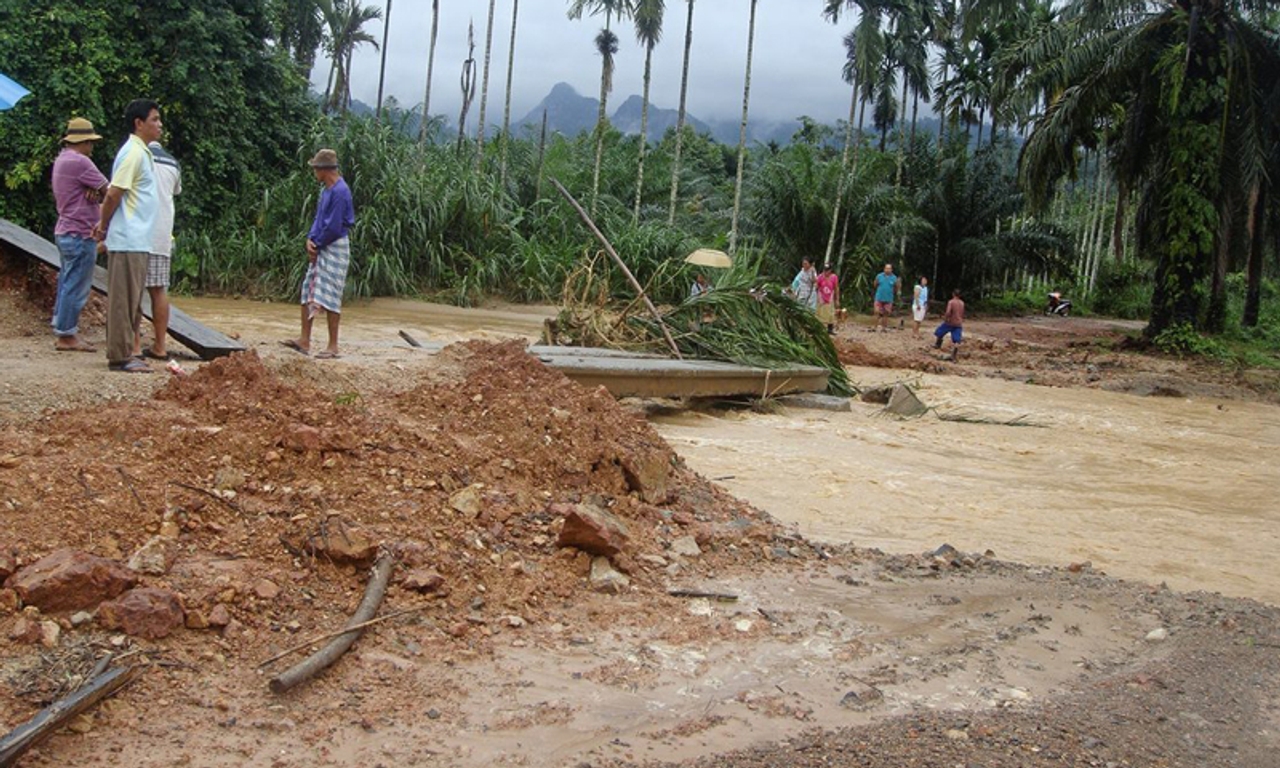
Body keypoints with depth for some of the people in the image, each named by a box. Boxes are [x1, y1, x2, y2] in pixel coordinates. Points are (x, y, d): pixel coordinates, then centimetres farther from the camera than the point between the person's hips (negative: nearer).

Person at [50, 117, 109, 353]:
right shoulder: (79, 162, -16)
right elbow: (109, 191, -12)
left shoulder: (62, 160, 17)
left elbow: (96, 188, 13)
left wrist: (94, 192, -7)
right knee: (76, 286, -7)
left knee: (68, 283, 14)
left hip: (65, 232, 11)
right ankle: (66, 335, -4)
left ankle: (64, 332, 19)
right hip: (80, 233, -11)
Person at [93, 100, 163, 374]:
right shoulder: (134, 153, -13)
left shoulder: (141, 152, 18)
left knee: (131, 300, 12)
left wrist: (104, 224, 11)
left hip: (137, 240, 9)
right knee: (124, 299, -5)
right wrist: (104, 225, -3)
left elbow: (114, 195, 18)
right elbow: (113, 194, -16)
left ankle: (123, 353, 19)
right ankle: (120, 356, -1)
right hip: (129, 240, -9)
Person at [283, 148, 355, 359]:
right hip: (321, 248, 10)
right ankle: (304, 340, 16)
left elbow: (333, 227, -20)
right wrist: (310, 239, 2)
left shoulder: (340, 191, -18)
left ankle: (333, 346, 1)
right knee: (309, 291, 10)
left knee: (330, 296, -6)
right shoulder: (327, 190, 12)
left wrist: (317, 244, -8)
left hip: (335, 248, -10)